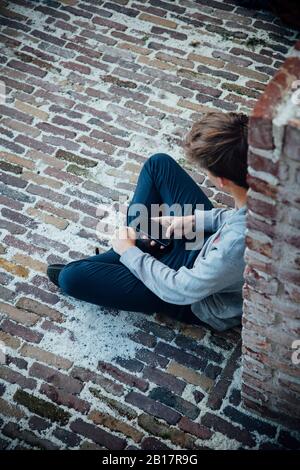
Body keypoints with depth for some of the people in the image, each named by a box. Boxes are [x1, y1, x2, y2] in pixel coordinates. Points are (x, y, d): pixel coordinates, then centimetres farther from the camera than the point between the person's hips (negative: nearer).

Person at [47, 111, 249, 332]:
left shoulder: (235, 246, -44)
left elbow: (179, 291, -27)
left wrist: (129, 252, -13)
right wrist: (196, 219, -6)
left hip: (201, 299, -7)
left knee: (71, 278, -12)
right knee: (159, 164, 10)